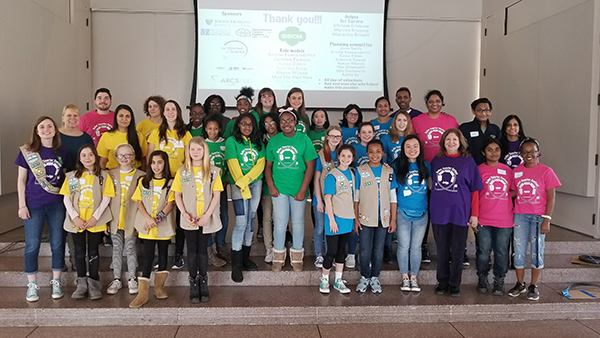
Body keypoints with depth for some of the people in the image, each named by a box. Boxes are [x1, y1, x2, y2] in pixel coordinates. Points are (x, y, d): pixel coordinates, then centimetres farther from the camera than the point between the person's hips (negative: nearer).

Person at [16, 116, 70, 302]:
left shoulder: (62, 152, 3)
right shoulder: (27, 152, -3)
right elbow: (21, 180, 0)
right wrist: (22, 205, -4)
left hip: (57, 205, 2)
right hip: (34, 205, -2)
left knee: (58, 244, 7)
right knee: (32, 245, 3)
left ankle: (56, 282, 21)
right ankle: (32, 285, 18)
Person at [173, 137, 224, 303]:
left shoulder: (213, 171, 0)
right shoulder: (182, 171, 4)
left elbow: (216, 195, -3)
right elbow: (177, 195, 4)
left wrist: (206, 215, -13)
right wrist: (184, 213, -10)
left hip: (206, 219, -1)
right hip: (189, 220, 1)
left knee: (203, 250, 6)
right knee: (192, 251, 7)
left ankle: (203, 282, 21)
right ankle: (193, 283, 19)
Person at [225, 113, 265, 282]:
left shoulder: (258, 143, 11)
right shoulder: (232, 141, -1)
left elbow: (260, 164, 0)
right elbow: (233, 166, -9)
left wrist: (245, 180, -15)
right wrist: (244, 189, -15)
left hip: (256, 183, 5)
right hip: (238, 186, -4)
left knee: (251, 220, 8)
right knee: (241, 222, -11)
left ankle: (245, 257, 19)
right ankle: (236, 265, -6)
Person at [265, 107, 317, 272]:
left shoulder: (304, 140, -2)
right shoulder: (273, 141, 5)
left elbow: (310, 166, -3)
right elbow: (268, 166, 9)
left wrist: (303, 190, -9)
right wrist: (271, 186, -4)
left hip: (298, 189, -1)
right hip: (279, 189, 1)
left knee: (298, 223, 9)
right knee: (280, 223, 4)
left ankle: (297, 257, 25)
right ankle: (278, 257, 20)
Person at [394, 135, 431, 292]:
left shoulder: (426, 166, 6)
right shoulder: (397, 165, -2)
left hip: (421, 213, 2)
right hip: (403, 213, -2)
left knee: (416, 247, 10)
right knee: (403, 247, 6)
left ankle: (414, 278, 23)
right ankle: (405, 278, 21)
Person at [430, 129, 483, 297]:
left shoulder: (468, 161, 1)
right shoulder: (436, 161, 8)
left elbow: (475, 190, 1)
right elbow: (431, 184, 16)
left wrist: (474, 214, -3)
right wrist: (431, 206, 8)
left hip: (460, 213, -2)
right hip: (439, 212, 2)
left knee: (458, 250, 5)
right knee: (442, 250, 10)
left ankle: (454, 285, 17)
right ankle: (442, 282, 23)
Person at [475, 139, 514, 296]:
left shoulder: (507, 170, 9)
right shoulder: (479, 170, 0)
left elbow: (511, 192, 16)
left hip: (504, 220, 2)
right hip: (483, 220, -2)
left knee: (501, 252, 8)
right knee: (483, 251, 6)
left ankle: (499, 281, 22)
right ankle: (482, 280, 22)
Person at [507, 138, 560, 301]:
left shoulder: (546, 171, -4)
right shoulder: (516, 171, 5)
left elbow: (551, 197, -4)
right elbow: (514, 194, 9)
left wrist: (547, 219, -10)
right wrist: (512, 216, 3)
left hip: (538, 217, -3)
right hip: (520, 216, 3)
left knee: (537, 251, 5)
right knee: (519, 251, 7)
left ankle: (533, 286, 17)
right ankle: (520, 284, 21)